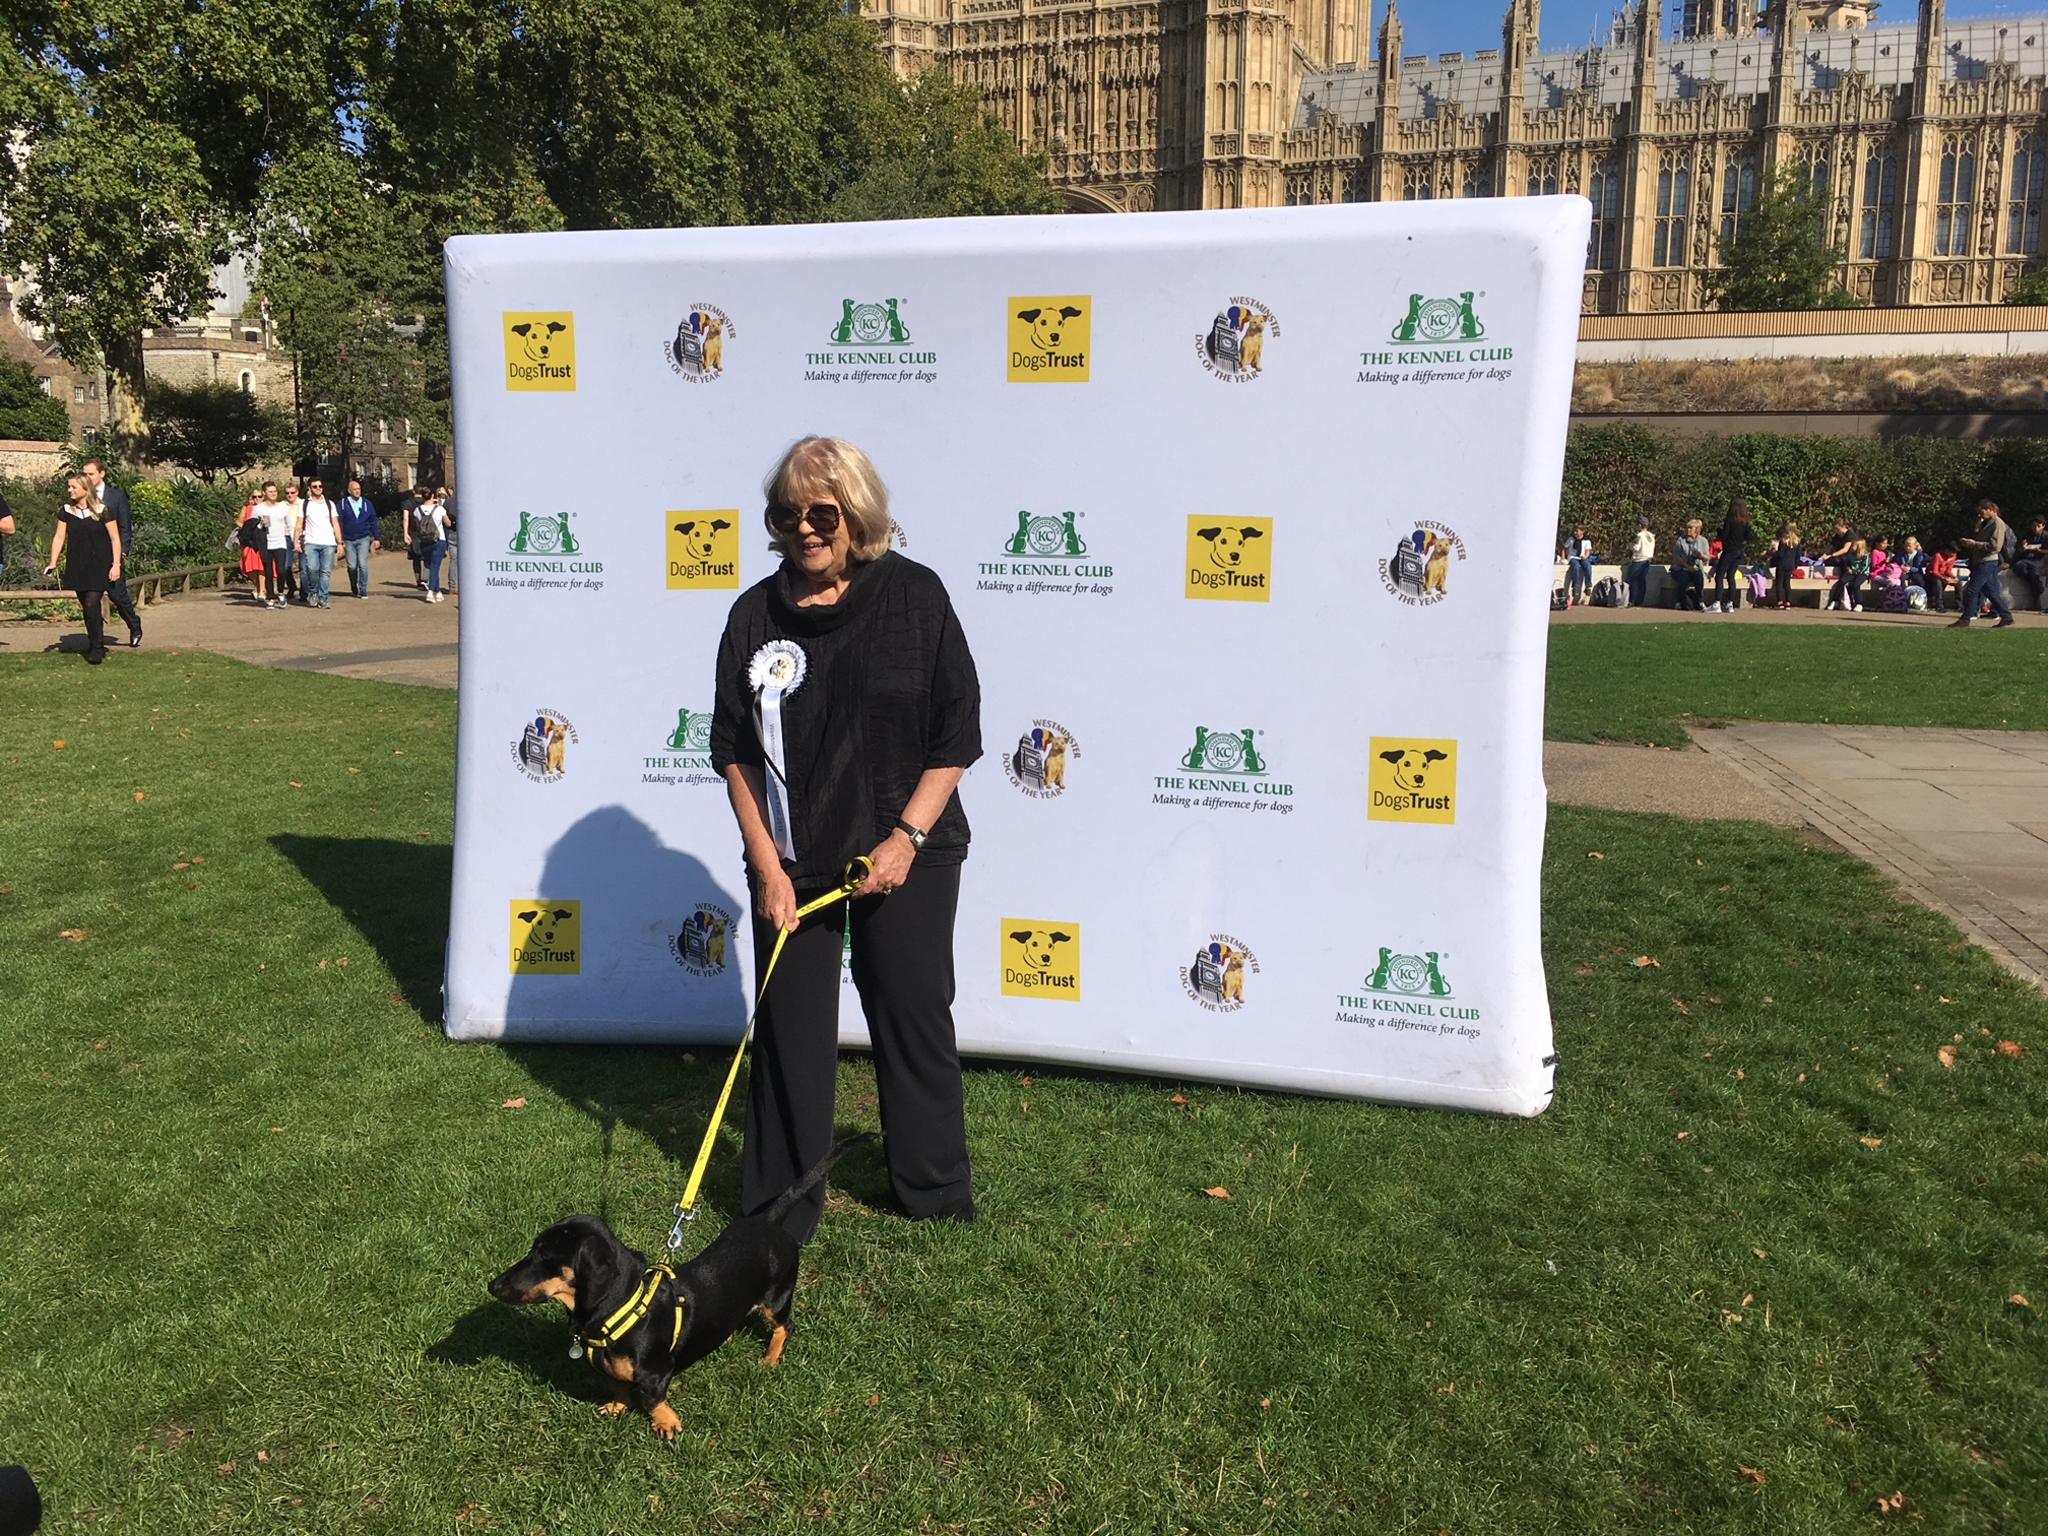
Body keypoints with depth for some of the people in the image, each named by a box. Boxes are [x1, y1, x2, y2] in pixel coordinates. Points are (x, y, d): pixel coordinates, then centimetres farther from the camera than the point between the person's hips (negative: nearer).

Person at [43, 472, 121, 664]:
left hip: (99, 567, -5)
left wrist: (116, 565, -9)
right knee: (87, 607, 9)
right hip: (76, 567, 5)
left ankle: (97, 648, -5)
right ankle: (95, 646, 21)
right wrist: (53, 563, 0)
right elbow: (59, 537, 7)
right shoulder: (66, 511, 6)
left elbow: (115, 539, -4)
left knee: (92, 604, -14)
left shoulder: (101, 511, -6)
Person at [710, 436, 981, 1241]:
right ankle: (781, 1209, 23)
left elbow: (956, 734, -5)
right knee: (789, 1024, 7)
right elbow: (734, 750, 2)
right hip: (792, 858, 2)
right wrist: (767, 865, -5)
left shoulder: (915, 594, -5)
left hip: (906, 852, -1)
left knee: (912, 1015, 9)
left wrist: (908, 836, -12)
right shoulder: (757, 614, 0)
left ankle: (936, 1193, 28)